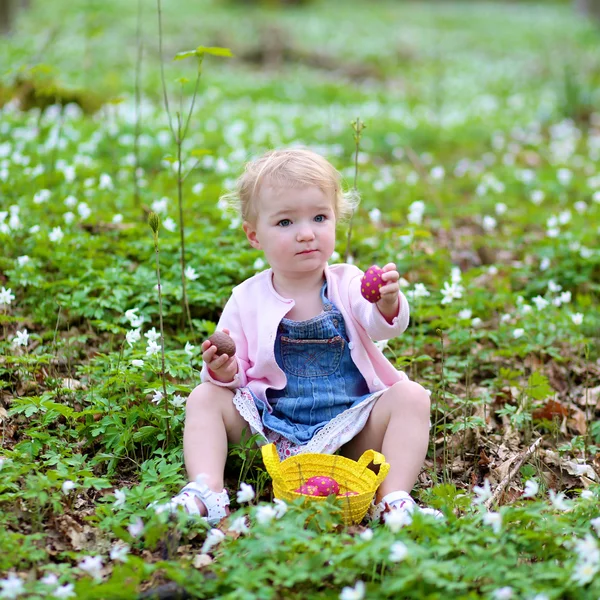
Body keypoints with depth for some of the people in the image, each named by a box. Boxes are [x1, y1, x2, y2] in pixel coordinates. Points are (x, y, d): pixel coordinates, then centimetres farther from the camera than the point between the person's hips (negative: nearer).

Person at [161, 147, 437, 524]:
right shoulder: (247, 300, -1)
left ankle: (394, 498, -27)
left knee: (411, 396, -20)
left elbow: (384, 326, -24)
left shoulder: (347, 285, -4)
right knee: (205, 398, -13)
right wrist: (223, 372, -21)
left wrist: (388, 305, -48)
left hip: (348, 431, -1)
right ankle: (206, 492, -26)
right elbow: (233, 375, 4)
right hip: (272, 431, 1)